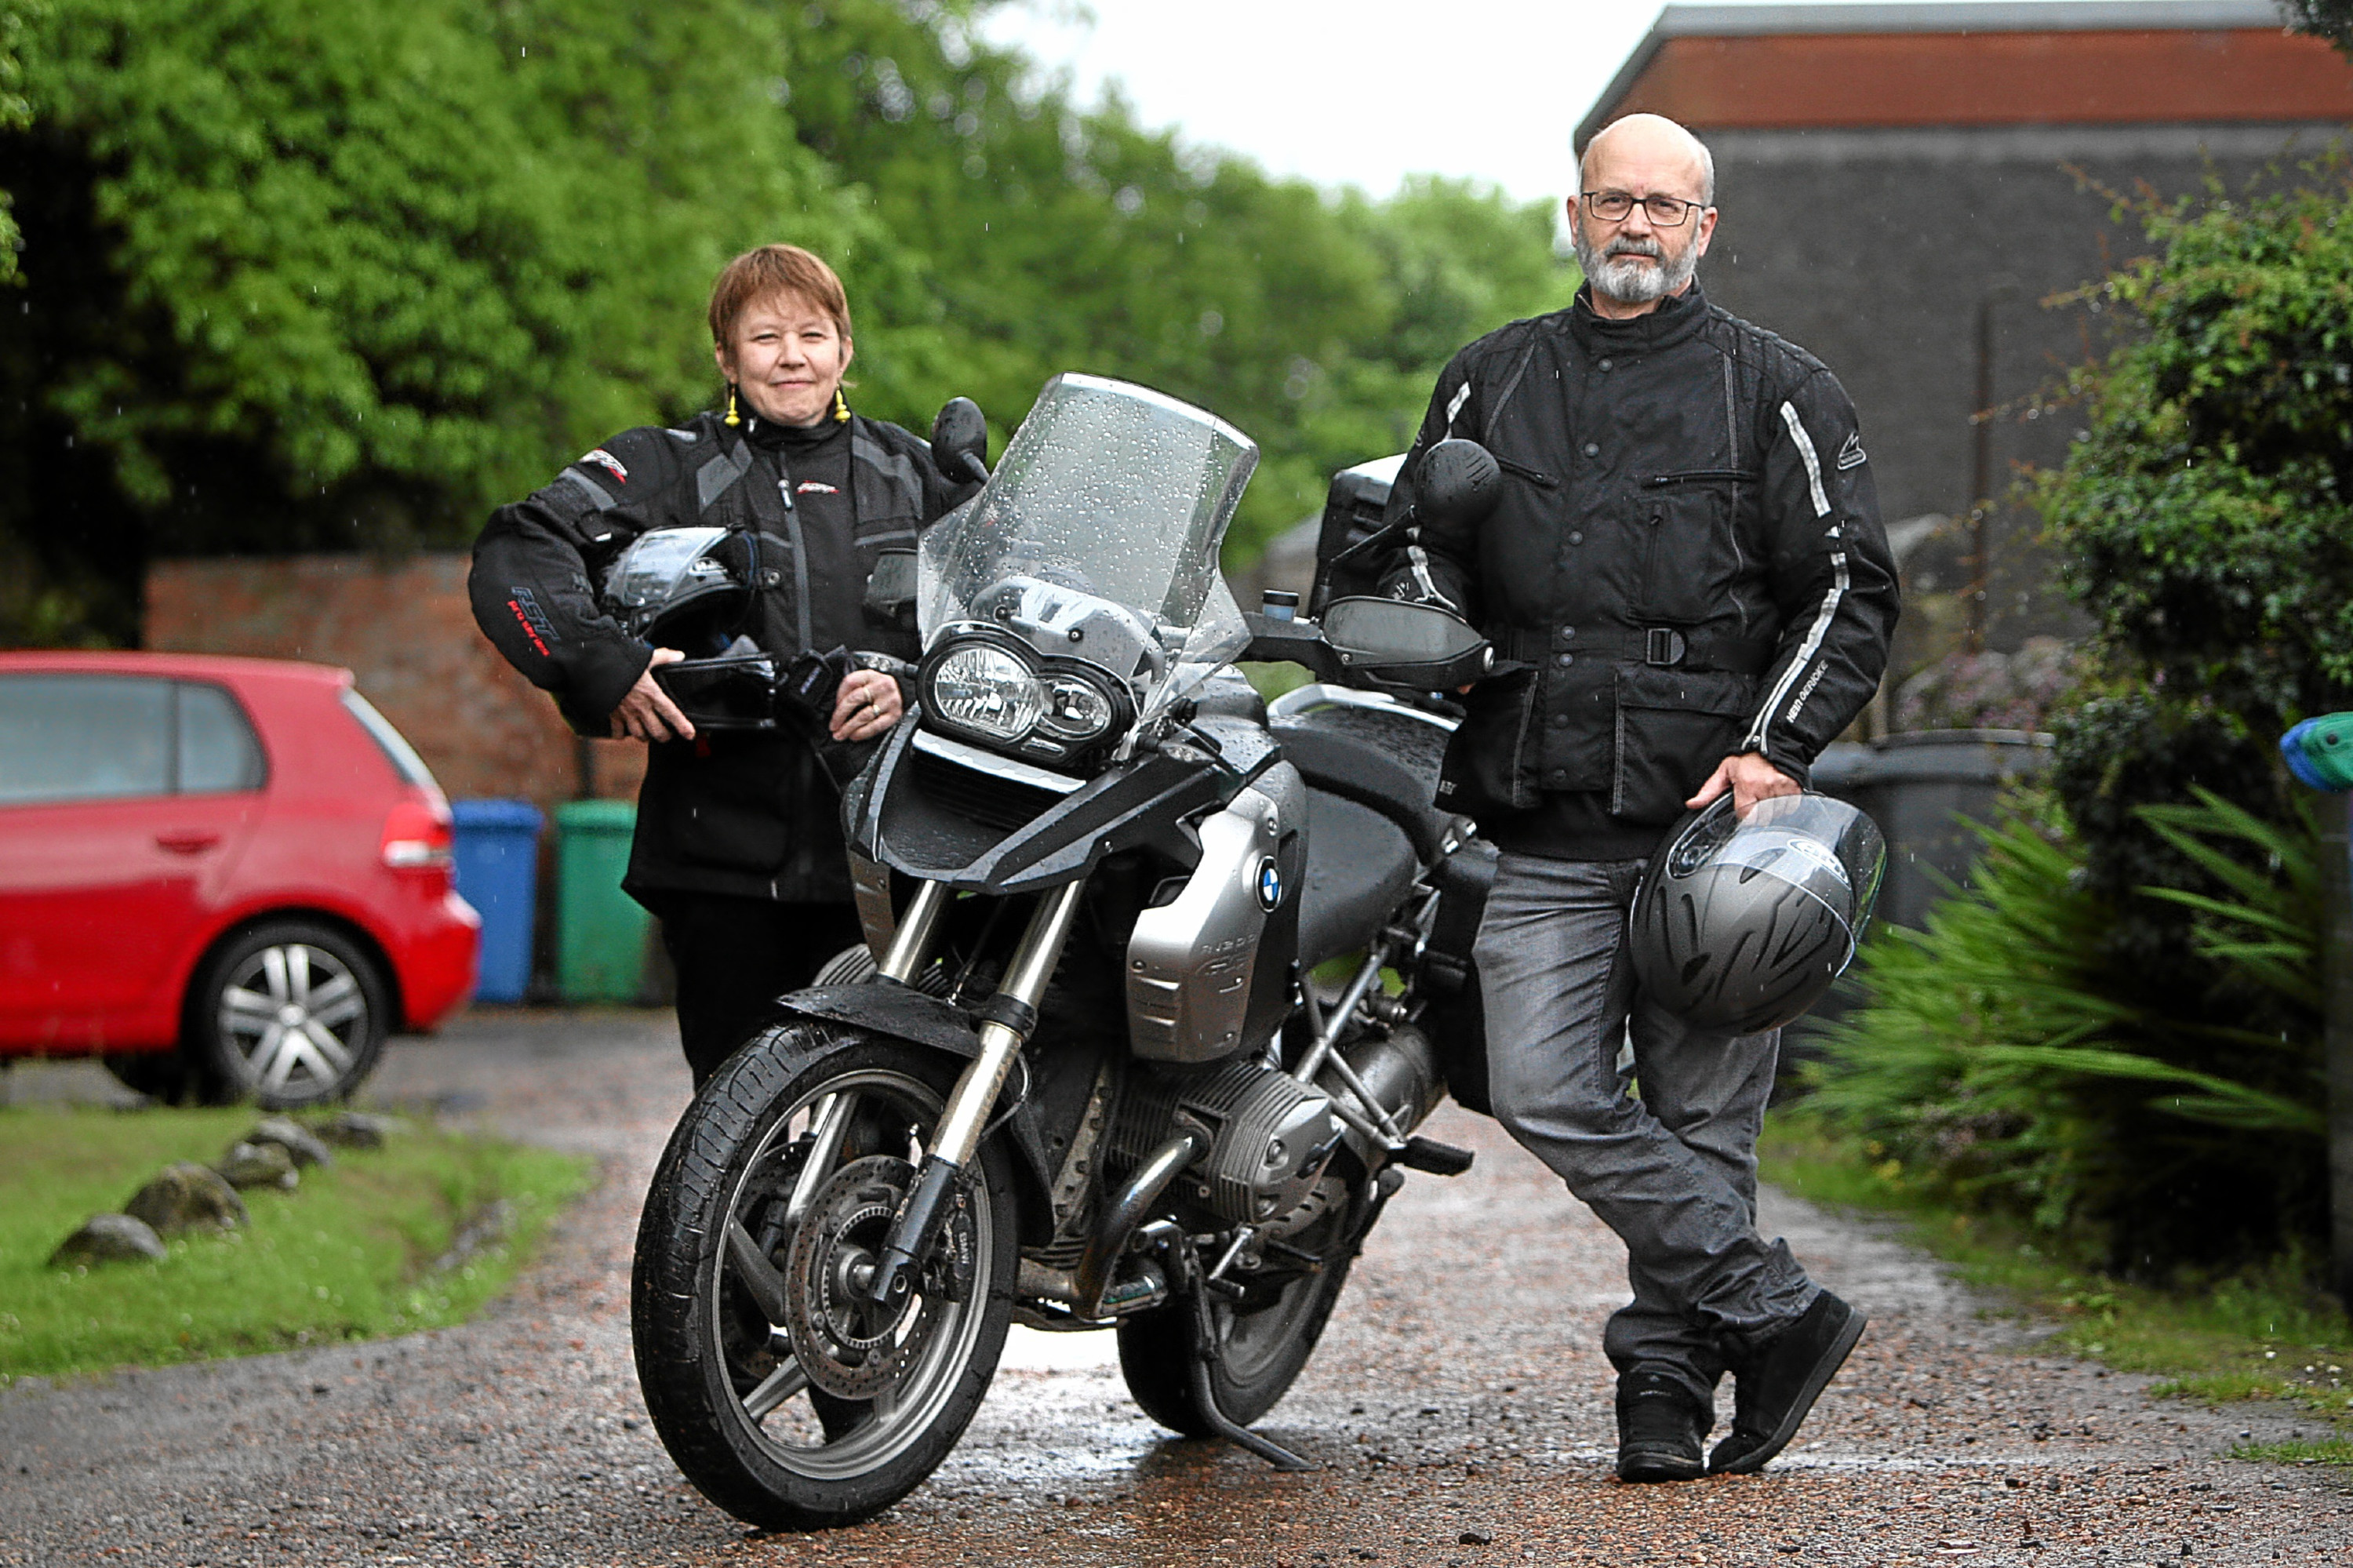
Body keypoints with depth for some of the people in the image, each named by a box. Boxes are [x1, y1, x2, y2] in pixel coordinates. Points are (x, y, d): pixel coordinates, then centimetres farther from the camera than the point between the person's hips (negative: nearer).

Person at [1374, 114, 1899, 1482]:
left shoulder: (1774, 391, 8)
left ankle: (1669, 1378, 9)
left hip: (1710, 816, -3)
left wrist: (1779, 747, -9)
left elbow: (1851, 589, 4)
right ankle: (1777, 1314, -6)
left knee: (1702, 1119, -1)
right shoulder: (1492, 382, 18)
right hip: (1546, 828, 3)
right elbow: (1423, 543, 23)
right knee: (1547, 1097, -11)